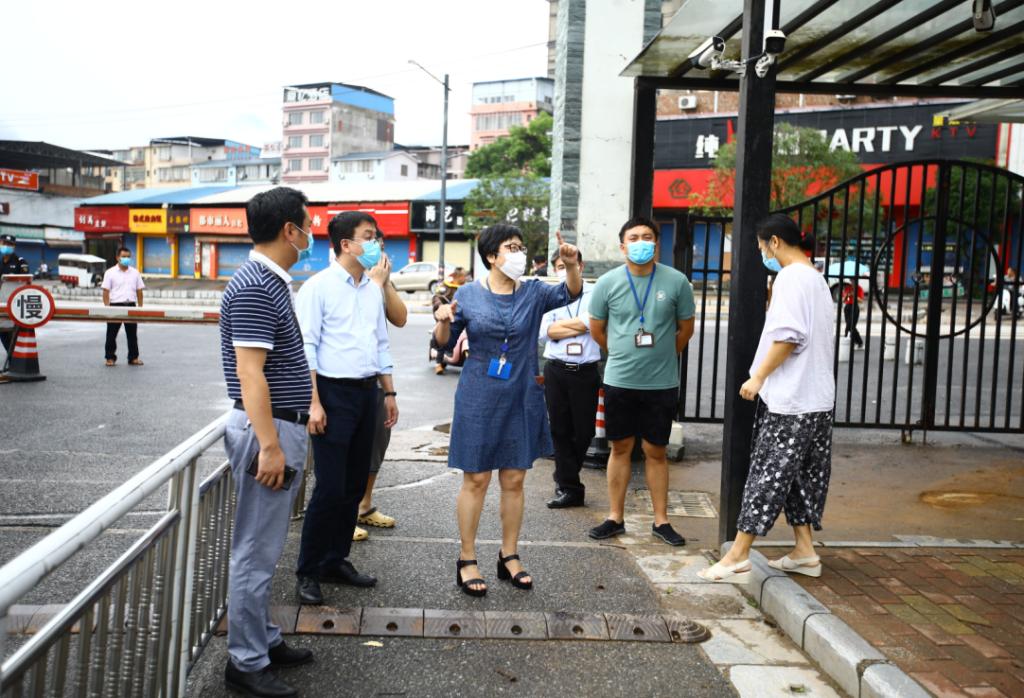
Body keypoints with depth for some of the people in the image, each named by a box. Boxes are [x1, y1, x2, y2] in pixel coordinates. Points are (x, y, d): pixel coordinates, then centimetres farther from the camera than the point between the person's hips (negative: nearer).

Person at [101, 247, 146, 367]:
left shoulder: (135, 272, 10)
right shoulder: (110, 272, 0)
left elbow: (139, 291, 12)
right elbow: (106, 292, -3)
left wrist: (140, 307, 5)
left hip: (131, 305, 3)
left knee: (132, 334, 7)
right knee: (112, 334, 3)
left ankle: (133, 358, 14)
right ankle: (110, 358, 12)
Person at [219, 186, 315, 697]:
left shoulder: (271, 282, 13)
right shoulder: (255, 287, -18)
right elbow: (250, 373, -23)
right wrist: (269, 445, -24)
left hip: (282, 429, 10)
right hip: (267, 431, -10)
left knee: (264, 548, 18)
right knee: (255, 551, 0)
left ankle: (264, 641, 31)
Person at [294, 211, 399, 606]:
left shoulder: (373, 289, 13)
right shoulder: (319, 287, -8)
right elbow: (305, 347, -12)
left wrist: (389, 393, 17)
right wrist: (313, 402, -18)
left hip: (367, 392, 7)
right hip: (334, 394, -7)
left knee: (354, 486, 11)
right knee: (330, 488, -6)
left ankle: (335, 561, 25)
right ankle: (307, 572, 9)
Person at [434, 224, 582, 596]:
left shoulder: (533, 293, 4)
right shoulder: (469, 294, 0)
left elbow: (569, 293, -14)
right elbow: (444, 342, 3)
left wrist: (572, 266, -33)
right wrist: (443, 321, -18)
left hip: (521, 400, 3)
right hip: (479, 399, -2)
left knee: (514, 480, 10)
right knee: (476, 480, 2)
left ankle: (509, 557, 24)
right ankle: (467, 560, 14)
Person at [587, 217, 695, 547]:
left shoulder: (677, 281, -5)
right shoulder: (608, 282, -3)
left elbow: (685, 328, 8)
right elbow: (597, 329, 10)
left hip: (662, 383, -1)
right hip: (619, 381, 1)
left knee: (655, 451, 8)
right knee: (620, 448, 11)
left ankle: (661, 521, 20)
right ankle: (615, 518, 22)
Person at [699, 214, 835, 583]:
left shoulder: (791, 277, -12)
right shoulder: (817, 278, 18)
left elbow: (788, 335, -23)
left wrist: (758, 377, -16)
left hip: (789, 399, -10)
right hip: (817, 398, 10)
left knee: (768, 473, -6)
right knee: (801, 473, 15)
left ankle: (737, 557, -1)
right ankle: (804, 551, 21)